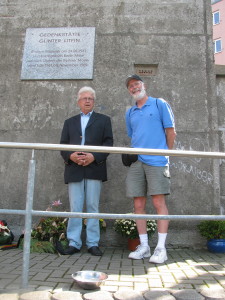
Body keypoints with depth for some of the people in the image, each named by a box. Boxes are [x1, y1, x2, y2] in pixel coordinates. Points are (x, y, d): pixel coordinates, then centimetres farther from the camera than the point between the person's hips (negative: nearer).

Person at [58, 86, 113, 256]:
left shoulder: (104, 120, 15)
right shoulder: (70, 122, 22)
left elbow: (108, 143, 4)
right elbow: (63, 145, 13)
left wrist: (94, 156, -11)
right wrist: (70, 156, -9)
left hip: (94, 168, -2)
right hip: (74, 170, 2)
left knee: (93, 207, 1)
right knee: (75, 208, 2)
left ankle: (93, 243, 10)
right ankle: (74, 243, 10)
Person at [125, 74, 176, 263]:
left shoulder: (160, 104, 6)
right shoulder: (130, 113, 19)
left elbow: (171, 131, 5)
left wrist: (165, 153, 8)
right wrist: (135, 154, 15)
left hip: (157, 161, -5)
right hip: (136, 162, 5)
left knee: (159, 202, -6)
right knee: (139, 205, 3)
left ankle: (161, 248, 2)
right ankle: (144, 246, 13)